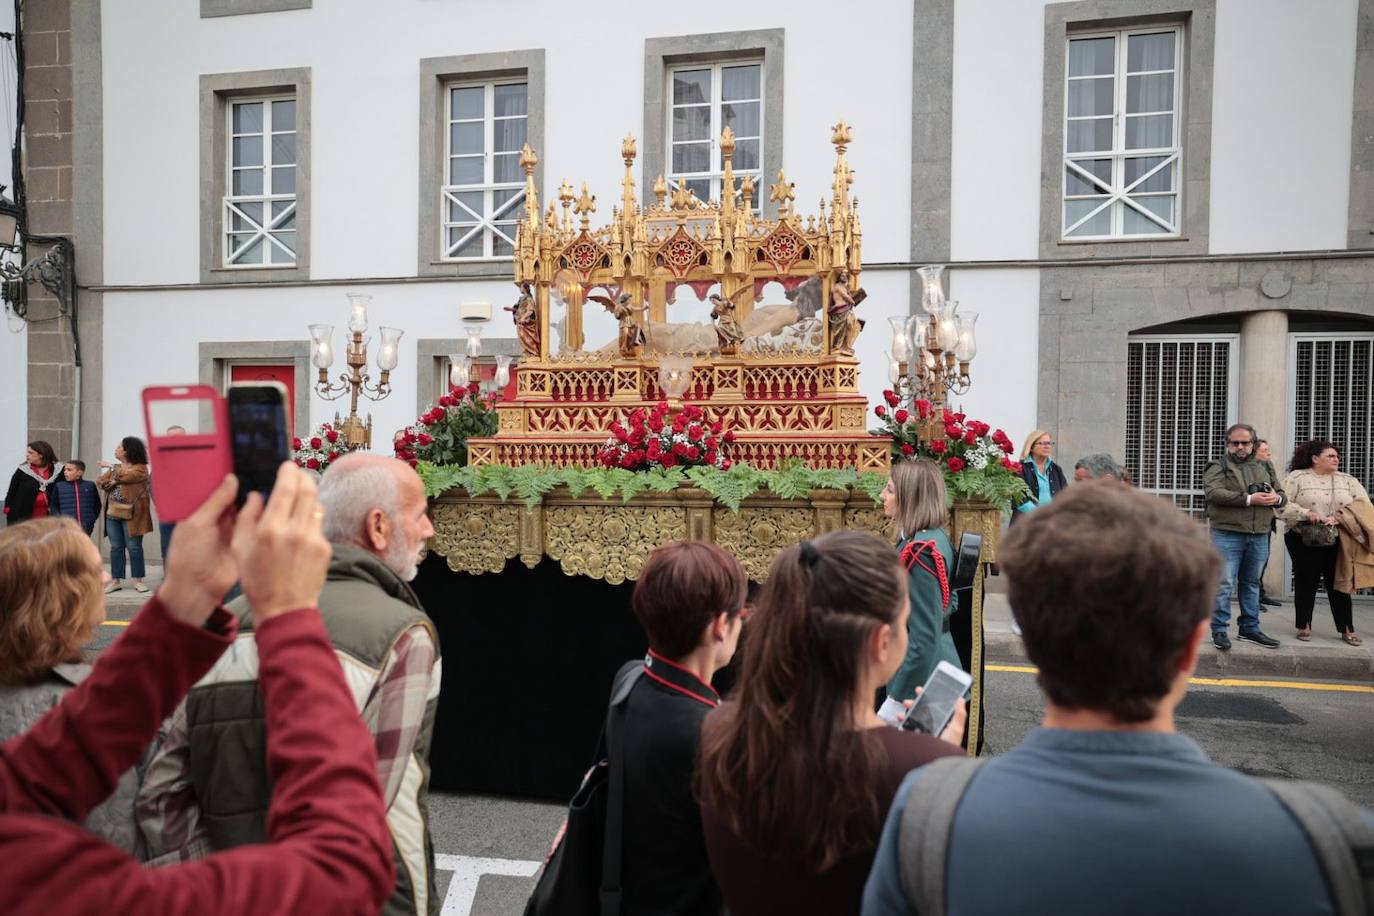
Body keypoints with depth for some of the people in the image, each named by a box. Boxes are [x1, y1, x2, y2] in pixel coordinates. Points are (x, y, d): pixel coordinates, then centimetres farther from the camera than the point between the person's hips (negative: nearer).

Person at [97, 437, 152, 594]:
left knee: (134, 547, -2)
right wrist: (112, 481, -9)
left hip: (131, 514, -6)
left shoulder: (140, 468, -4)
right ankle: (116, 580, 13)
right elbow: (100, 482, 12)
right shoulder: (116, 468, 18)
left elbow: (127, 476, -21)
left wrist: (111, 468, -6)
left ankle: (138, 580, 5)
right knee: (116, 547, 8)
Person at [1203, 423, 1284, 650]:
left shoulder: (1266, 467, 18)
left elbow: (1282, 494, 19)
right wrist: (1249, 499, -20)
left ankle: (1250, 627, 24)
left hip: (1259, 536, 5)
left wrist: (1277, 498, -6)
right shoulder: (1217, 467, 0)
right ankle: (1219, 630, 1)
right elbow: (1213, 493, -16)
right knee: (1224, 584, -6)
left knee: (1251, 583, 14)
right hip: (1227, 534, -5)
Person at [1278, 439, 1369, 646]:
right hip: (1304, 540, -3)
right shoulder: (1297, 478, -2)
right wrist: (1306, 514, -20)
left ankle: (1347, 629, 15)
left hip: (1338, 541, 3)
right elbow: (1282, 505, -8)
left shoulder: (1348, 480, 9)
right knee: (1305, 583, 5)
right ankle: (1304, 626, 15)